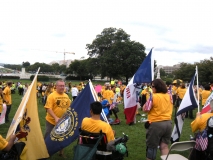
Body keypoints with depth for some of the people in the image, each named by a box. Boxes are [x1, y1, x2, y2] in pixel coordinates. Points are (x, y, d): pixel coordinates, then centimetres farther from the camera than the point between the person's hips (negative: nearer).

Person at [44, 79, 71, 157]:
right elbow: (48, 108, -20)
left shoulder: (66, 96, 1)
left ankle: (61, 152, 34)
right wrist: (55, 118, -27)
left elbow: (69, 107, 11)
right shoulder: (51, 95, -16)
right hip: (51, 121, -5)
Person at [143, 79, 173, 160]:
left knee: (151, 146, 8)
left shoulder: (153, 96, -16)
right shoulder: (169, 96, 6)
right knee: (164, 146, 13)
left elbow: (145, 109, -11)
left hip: (156, 124, -6)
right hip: (168, 123, 6)